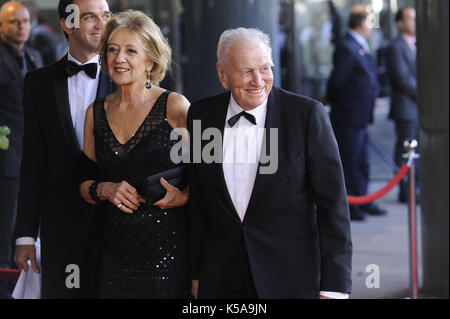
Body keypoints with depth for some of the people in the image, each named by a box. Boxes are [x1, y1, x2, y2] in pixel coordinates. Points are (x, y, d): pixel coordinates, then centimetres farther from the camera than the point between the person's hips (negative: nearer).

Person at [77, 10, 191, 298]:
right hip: (113, 251, 4)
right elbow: (83, 183, 16)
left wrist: (184, 197, -18)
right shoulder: (96, 113, 11)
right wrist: (104, 190, -5)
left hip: (167, 249, -4)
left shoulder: (174, 106, -3)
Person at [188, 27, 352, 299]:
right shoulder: (201, 115, 3)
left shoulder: (307, 114, -8)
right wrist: (196, 273, 10)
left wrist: (334, 287, -12)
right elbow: (197, 202, 10)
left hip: (292, 280, -3)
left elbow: (333, 203, -8)